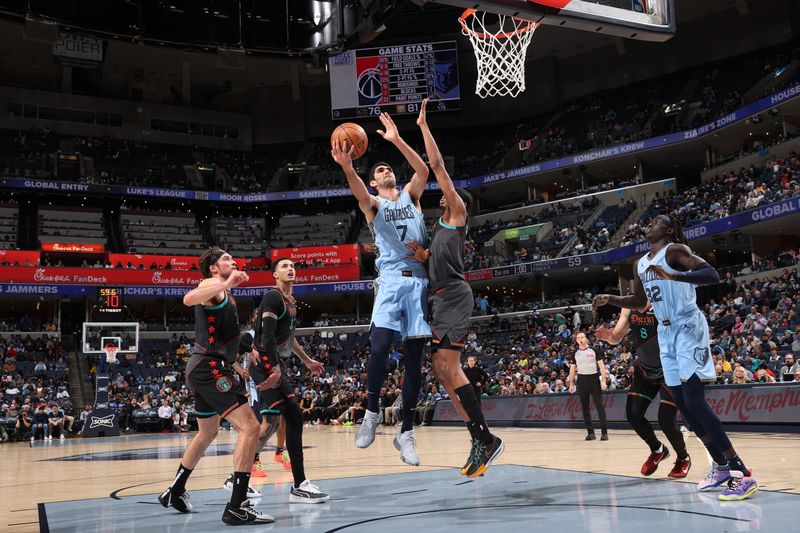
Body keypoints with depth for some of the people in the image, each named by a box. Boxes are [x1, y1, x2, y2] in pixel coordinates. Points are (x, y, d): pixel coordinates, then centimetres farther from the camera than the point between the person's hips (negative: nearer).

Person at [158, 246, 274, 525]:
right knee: (249, 427, -17)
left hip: (207, 369, 11)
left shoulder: (224, 293, 23)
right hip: (209, 367, -11)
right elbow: (189, 299, -32)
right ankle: (237, 507, -20)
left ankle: (174, 492, 40)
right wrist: (226, 283, -39)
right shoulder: (212, 284, -7)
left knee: (207, 433, 26)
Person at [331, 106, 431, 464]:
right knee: (379, 346, -19)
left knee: (414, 356, 0)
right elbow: (359, 193, -14)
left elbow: (424, 170, -2)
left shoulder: (410, 195, 18)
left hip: (419, 280, 2)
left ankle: (406, 432, 5)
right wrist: (347, 167, -35)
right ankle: (372, 414, 2)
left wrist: (397, 141, -11)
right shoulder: (373, 203, 10)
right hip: (391, 280, -2)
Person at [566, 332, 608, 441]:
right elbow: (572, 369, 12)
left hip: (594, 379, -3)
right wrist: (571, 384, 6)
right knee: (585, 407, 4)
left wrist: (603, 380, -11)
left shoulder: (594, 350, 0)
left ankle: (604, 432, -4)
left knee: (600, 406, -6)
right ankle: (590, 432, 10)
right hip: (582, 380, 3)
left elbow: (601, 365, -2)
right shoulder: (575, 353, 8)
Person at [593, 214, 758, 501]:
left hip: (688, 328, -9)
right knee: (682, 403, 7)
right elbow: (639, 300, 29)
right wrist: (610, 299, 12)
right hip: (666, 333, 9)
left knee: (695, 401, -17)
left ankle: (742, 473, -16)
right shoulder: (641, 264, 16)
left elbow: (712, 275, -23)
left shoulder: (675, 250, -8)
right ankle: (722, 465, 17)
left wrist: (673, 276, -36)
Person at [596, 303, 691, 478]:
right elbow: (616, 338, 0)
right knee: (633, 414, -3)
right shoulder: (628, 310, -10)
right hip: (645, 369, 5)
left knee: (666, 420, -11)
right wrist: (608, 336, -23)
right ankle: (657, 450, 25)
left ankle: (683, 459, 18)